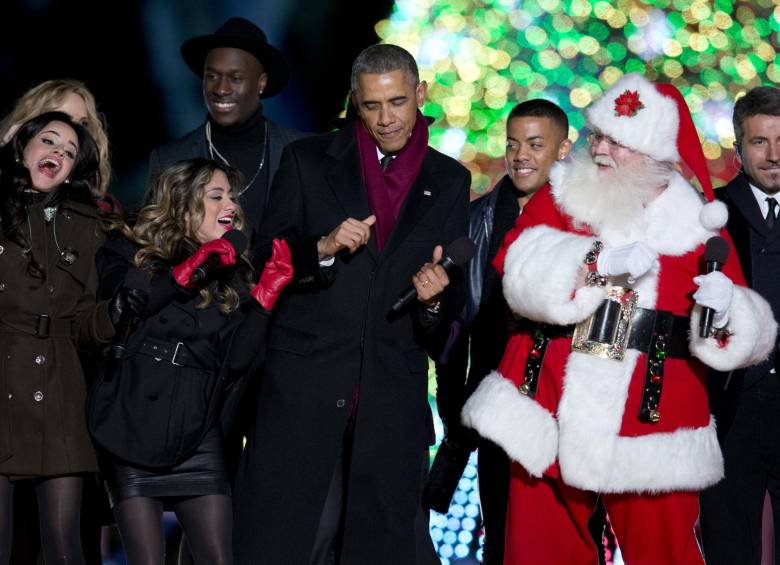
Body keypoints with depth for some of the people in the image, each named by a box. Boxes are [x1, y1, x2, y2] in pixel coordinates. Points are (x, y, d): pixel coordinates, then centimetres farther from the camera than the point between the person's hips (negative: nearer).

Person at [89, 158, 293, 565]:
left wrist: (266, 292, -4)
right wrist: (184, 273, -13)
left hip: (197, 438, 3)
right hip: (133, 432, -3)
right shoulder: (130, 252, 8)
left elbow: (237, 362, 3)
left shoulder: (231, 275, 15)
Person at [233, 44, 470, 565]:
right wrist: (323, 248, -15)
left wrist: (437, 297, -12)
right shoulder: (308, 161, 7)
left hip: (394, 390, 2)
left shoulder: (449, 181, 11)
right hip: (304, 382, -1)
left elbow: (455, 299, 11)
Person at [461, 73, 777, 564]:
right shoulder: (560, 197, 6)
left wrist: (723, 307, -19)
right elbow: (524, 271, -12)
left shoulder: (697, 227, 3)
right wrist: (599, 262, -24)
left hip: (653, 433, -1)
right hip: (551, 420, 2)